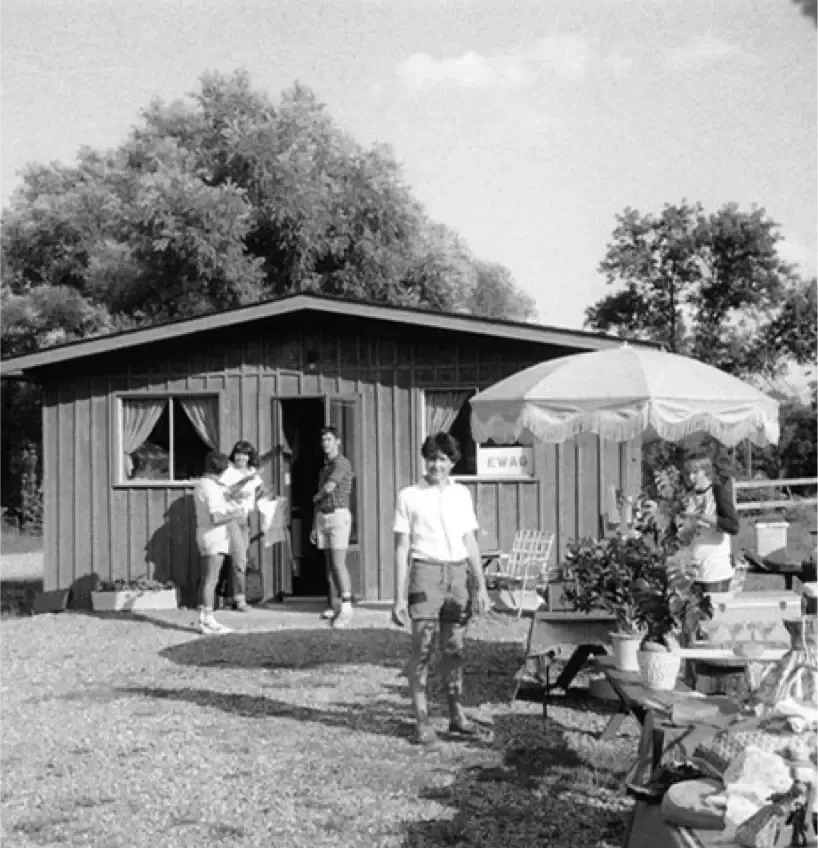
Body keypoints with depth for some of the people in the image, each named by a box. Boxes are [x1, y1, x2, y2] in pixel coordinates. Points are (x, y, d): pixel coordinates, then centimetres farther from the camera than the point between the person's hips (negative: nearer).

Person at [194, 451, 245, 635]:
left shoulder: (200, 484, 11)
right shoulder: (211, 488, -18)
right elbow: (215, 518, -23)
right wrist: (235, 514, -12)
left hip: (204, 533, 10)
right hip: (214, 536, -10)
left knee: (206, 579, 12)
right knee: (211, 580, -8)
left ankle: (203, 619, 16)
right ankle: (208, 622, -6)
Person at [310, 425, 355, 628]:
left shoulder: (342, 463, -6)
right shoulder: (324, 467, 20)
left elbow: (329, 488, -17)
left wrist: (315, 497, 5)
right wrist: (314, 526, 17)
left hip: (339, 514, -8)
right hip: (322, 516, 8)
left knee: (338, 563, -15)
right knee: (330, 563, 6)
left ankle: (347, 607, -16)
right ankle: (334, 606, 8)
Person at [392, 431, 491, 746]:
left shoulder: (462, 494, 12)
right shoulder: (410, 496, 1)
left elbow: (470, 542, 15)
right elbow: (402, 548, 0)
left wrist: (480, 585, 10)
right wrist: (399, 597, -4)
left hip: (458, 572, 4)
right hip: (425, 571, -3)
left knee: (455, 648, 8)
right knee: (422, 648, -7)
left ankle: (456, 714, 18)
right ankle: (421, 720, -2)